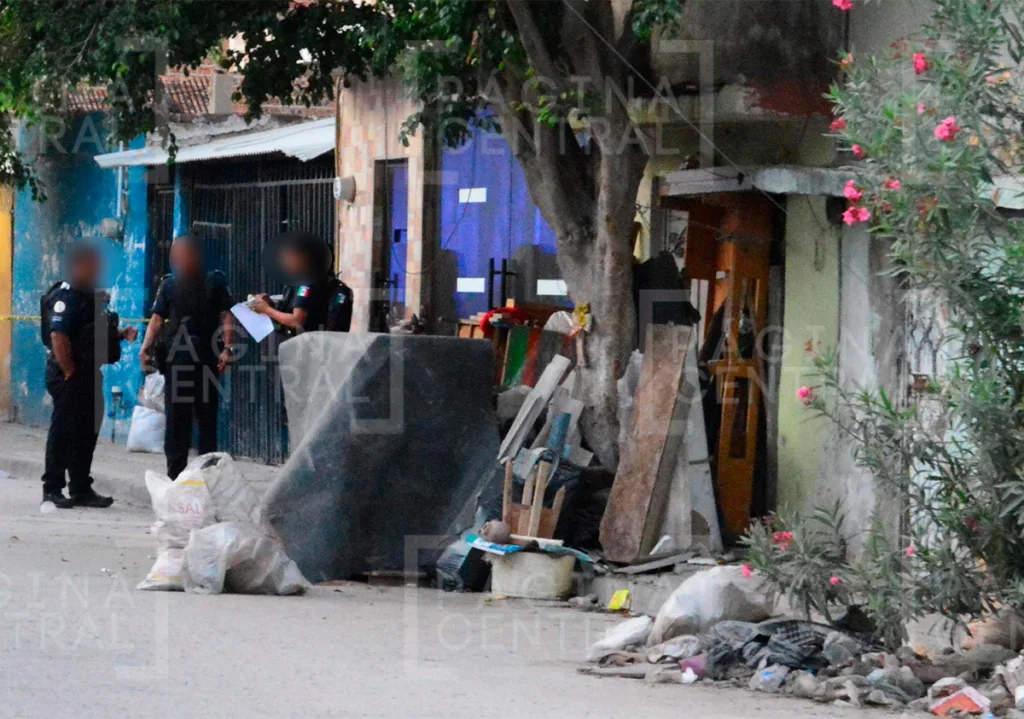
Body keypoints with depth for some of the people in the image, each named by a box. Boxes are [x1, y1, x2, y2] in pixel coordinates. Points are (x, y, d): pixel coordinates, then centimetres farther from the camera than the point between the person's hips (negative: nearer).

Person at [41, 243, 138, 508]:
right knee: (63, 431, -5)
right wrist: (69, 372, -22)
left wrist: (122, 333, 8)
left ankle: (81, 489, 20)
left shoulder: (91, 297, 18)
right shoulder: (65, 297, -14)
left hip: (89, 374, 10)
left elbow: (99, 332, 28)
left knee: (87, 431, 13)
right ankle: (52, 489, 0)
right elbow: (58, 336, -22)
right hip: (70, 376, -10)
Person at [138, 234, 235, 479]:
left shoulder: (215, 282, 4)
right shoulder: (169, 284, 10)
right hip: (176, 358, 2)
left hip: (206, 358, -2)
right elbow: (157, 319, 5)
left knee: (207, 417, 4)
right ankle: (174, 473, 8)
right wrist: (145, 348, -9)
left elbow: (226, 317, -2)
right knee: (176, 417, 3)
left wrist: (227, 348, -15)